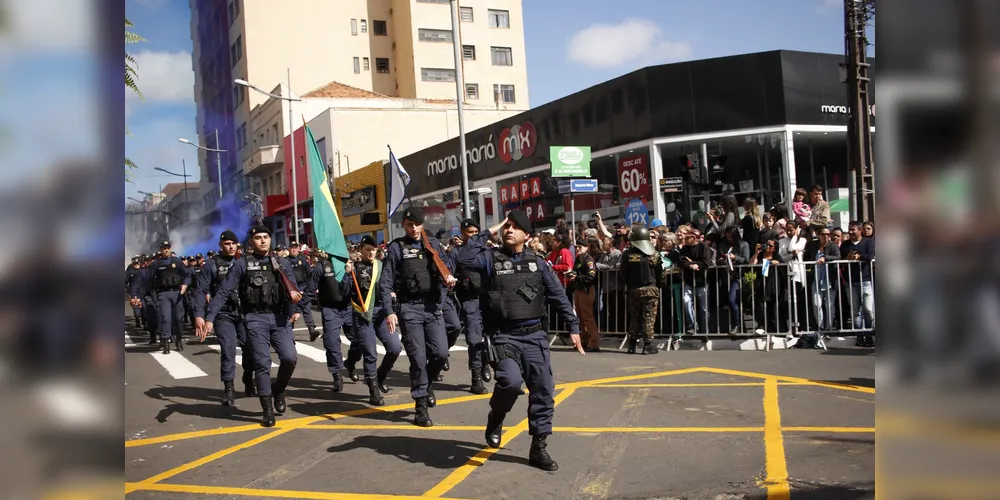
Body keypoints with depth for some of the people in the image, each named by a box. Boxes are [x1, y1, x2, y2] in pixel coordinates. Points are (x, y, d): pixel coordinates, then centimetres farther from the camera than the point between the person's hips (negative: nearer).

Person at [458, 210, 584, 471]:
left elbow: (558, 296, 9)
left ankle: (538, 447, 14)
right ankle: (496, 417, 7)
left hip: (534, 336, 3)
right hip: (503, 337, -3)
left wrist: (573, 327, 5)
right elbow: (464, 258, -18)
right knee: (511, 381, -26)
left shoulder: (537, 262, 8)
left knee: (542, 391, 1)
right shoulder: (491, 257, 1)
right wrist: (488, 234, -11)